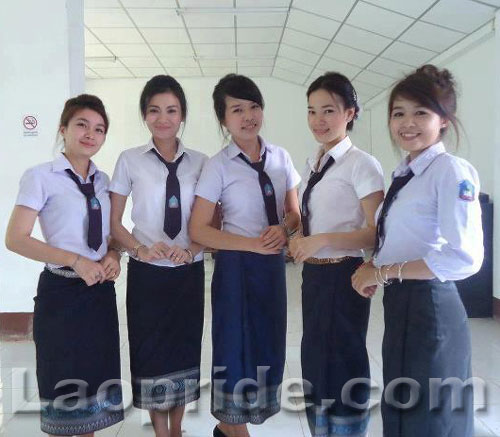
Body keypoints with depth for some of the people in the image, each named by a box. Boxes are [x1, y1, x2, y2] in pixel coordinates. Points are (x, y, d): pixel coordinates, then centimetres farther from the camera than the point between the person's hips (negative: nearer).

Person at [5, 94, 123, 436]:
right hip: (62, 291, -5)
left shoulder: (104, 181, 9)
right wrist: (76, 261, -20)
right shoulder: (40, 177, -8)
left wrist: (113, 256, -6)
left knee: (97, 378, 14)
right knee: (64, 382, 8)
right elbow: (16, 239, -12)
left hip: (101, 290, 5)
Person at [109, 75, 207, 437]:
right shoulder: (130, 160, -2)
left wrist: (191, 250, -14)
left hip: (189, 272, 2)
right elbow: (114, 222, 0)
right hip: (147, 273, -1)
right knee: (151, 354, 7)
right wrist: (142, 250, -15)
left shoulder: (200, 162, 1)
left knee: (185, 351, 12)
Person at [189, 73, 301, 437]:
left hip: (273, 264, 5)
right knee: (236, 346, 6)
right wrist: (253, 244, -18)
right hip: (237, 265, -5)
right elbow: (198, 230, -11)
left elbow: (294, 213, 10)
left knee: (267, 346, 13)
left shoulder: (281, 158, 3)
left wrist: (283, 229, -13)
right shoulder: (219, 166, -10)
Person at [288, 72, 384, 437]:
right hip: (313, 274, 8)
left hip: (342, 276, -8)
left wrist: (323, 240, -25)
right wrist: (298, 238, 2)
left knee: (342, 362, 5)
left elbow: (377, 233, -18)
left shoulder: (361, 164, -13)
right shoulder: (312, 165, 10)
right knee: (315, 359, 18)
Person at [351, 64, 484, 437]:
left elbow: (465, 258, -25)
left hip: (428, 307, -8)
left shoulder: (451, 171, -16)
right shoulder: (403, 173, 10)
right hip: (399, 304, 8)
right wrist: (375, 270, -2)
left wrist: (384, 272, -18)